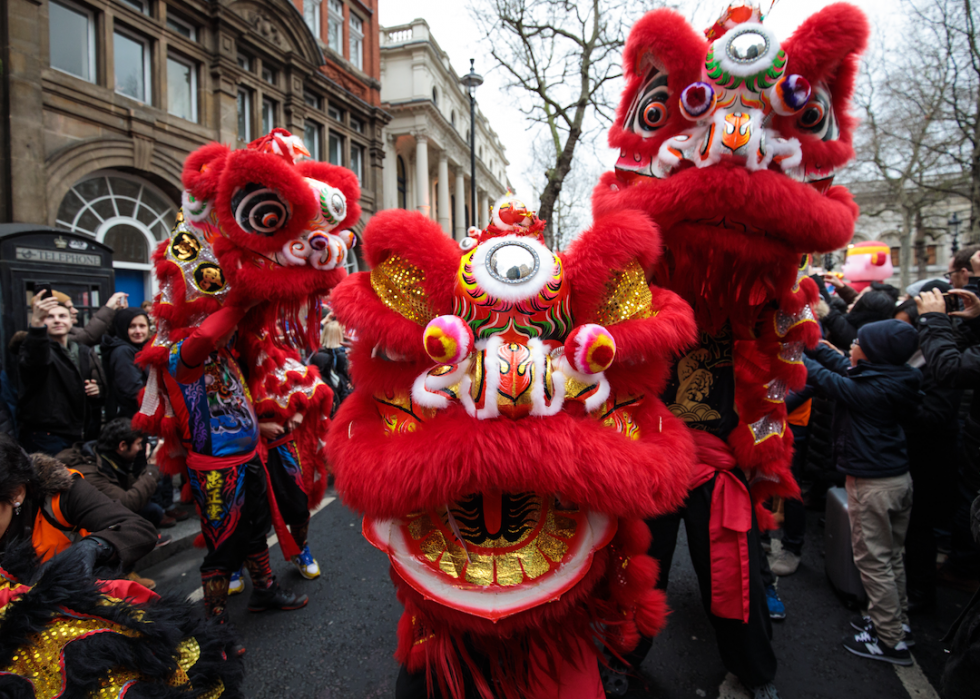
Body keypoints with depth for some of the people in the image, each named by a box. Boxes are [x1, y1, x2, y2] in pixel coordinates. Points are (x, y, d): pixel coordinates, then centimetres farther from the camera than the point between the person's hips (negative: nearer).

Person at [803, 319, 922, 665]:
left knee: (873, 559, 4)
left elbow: (823, 378, -16)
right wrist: (815, 346, 14)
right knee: (890, 555, 21)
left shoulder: (874, 389, -24)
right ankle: (896, 620, 36)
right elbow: (845, 371, 11)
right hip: (898, 477, 9)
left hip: (872, 483, -9)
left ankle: (891, 641, 15)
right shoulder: (895, 381, 0)